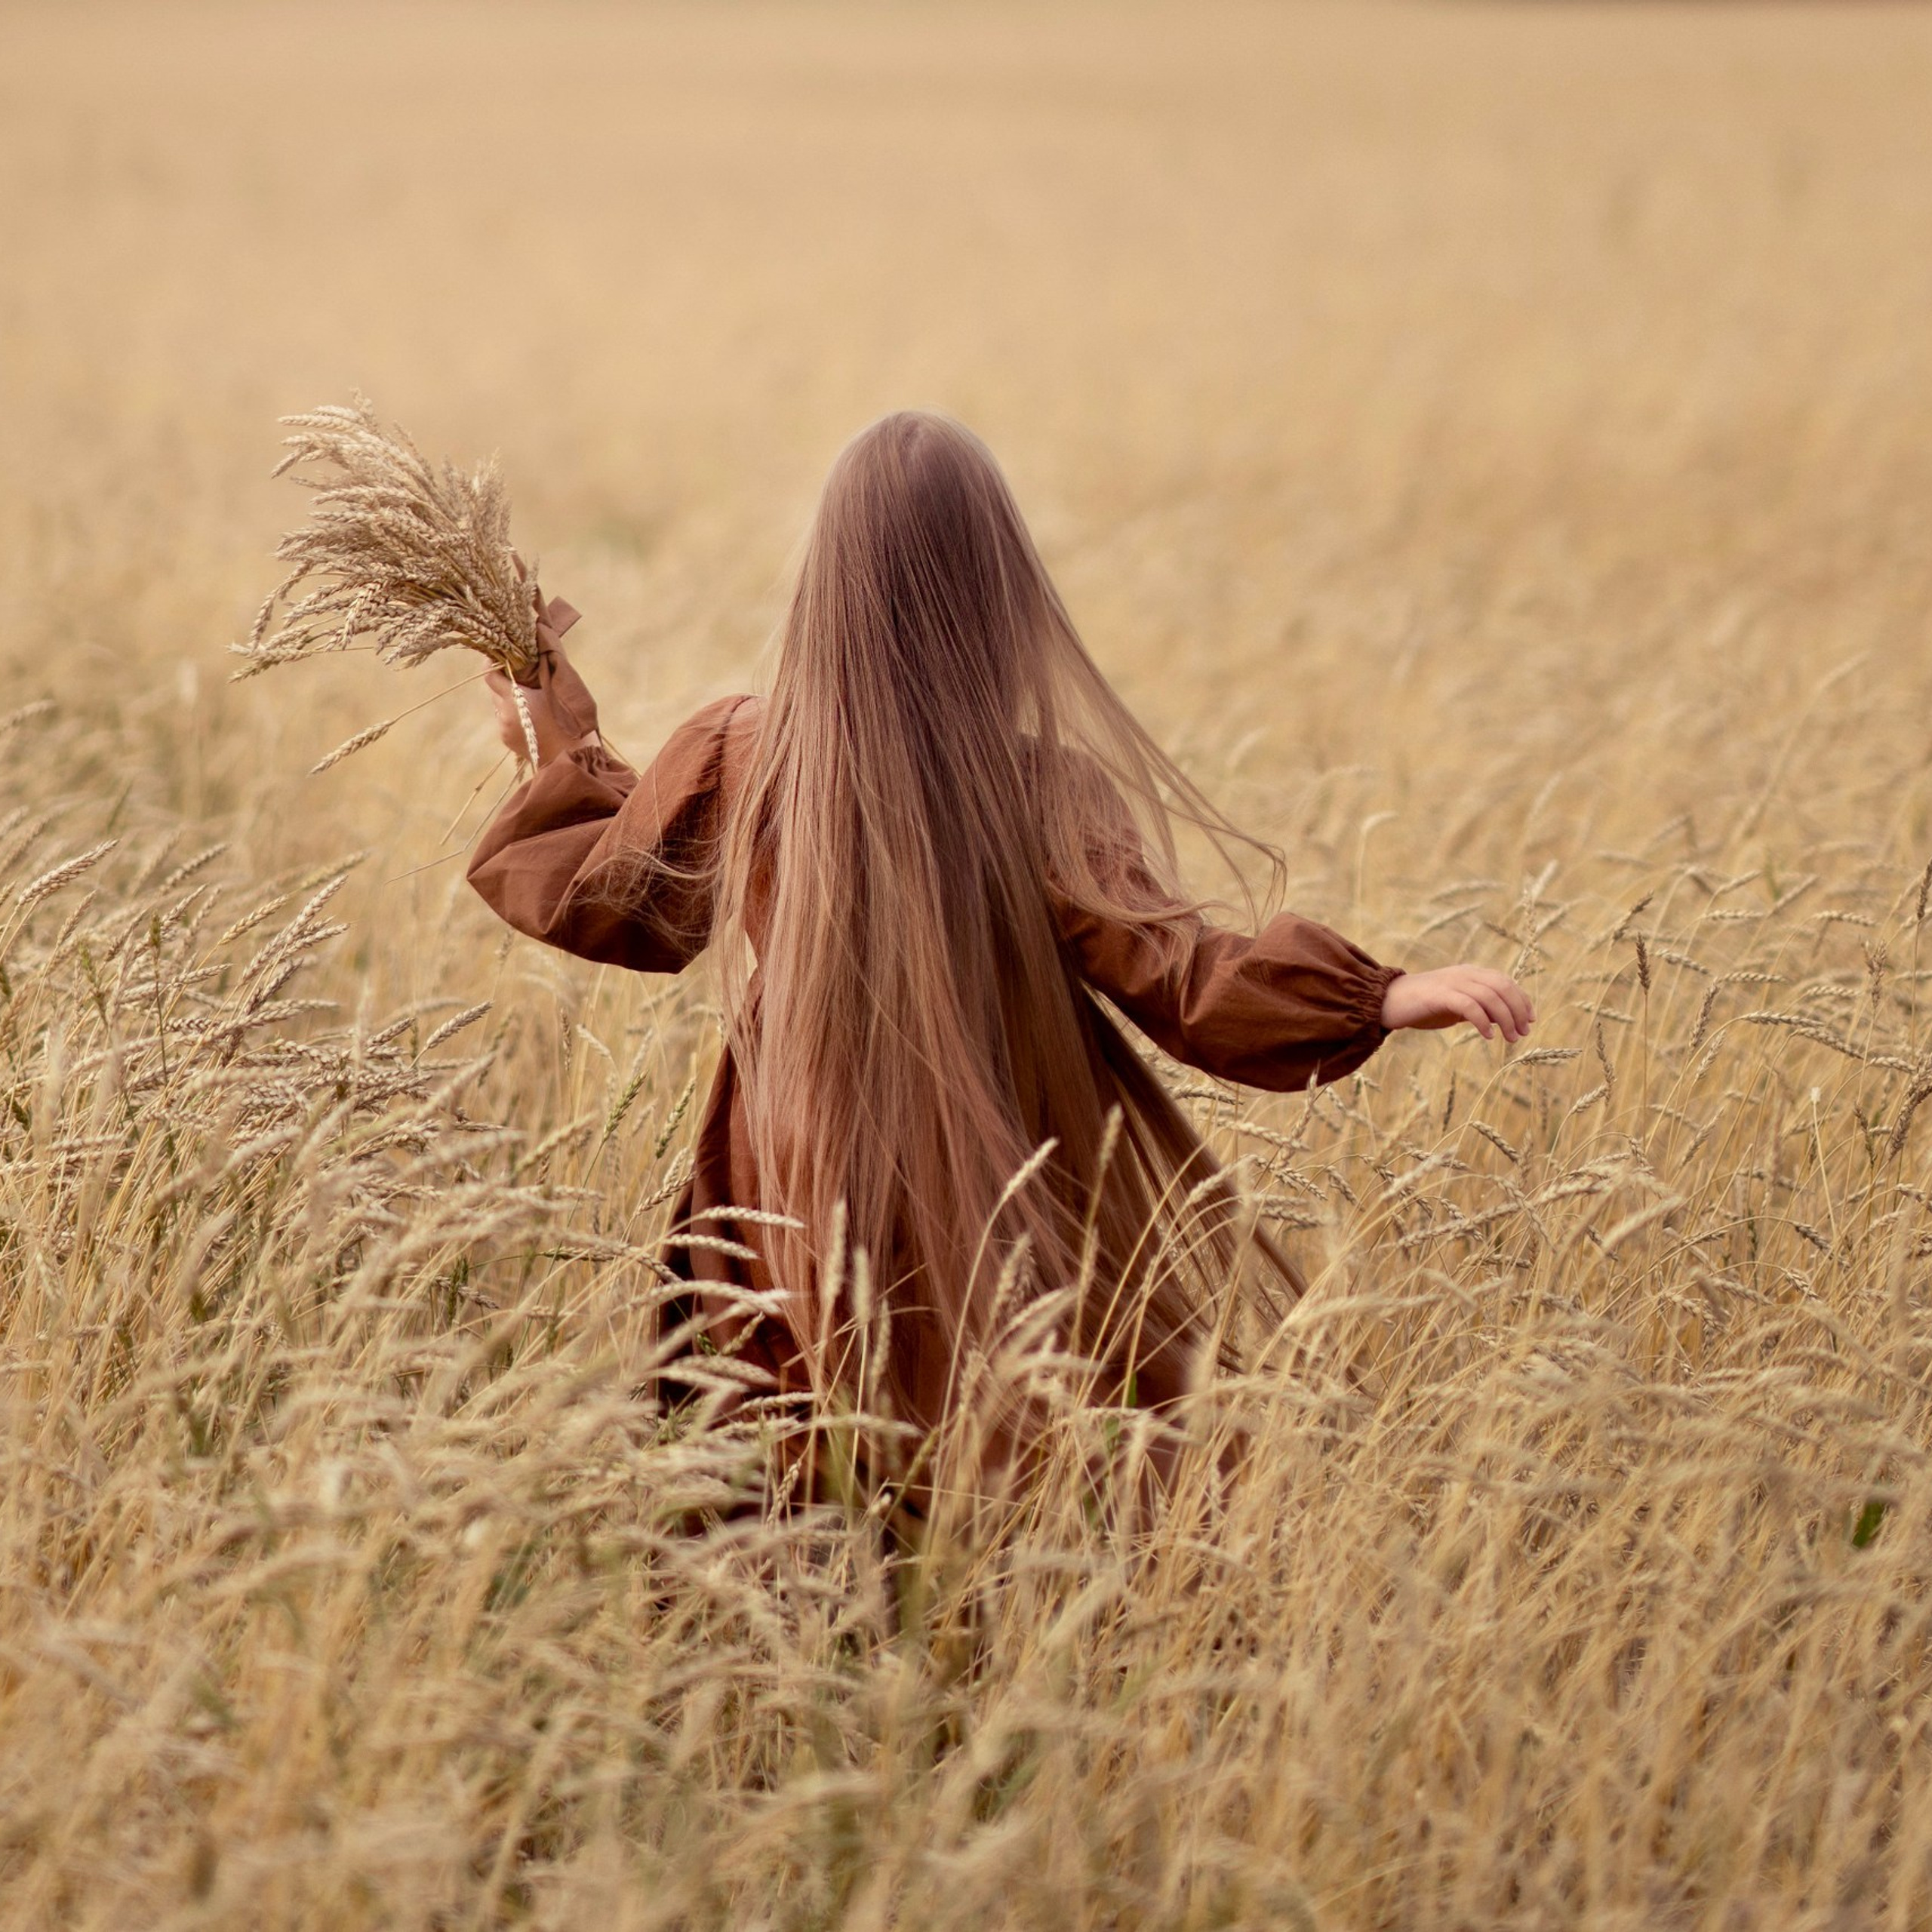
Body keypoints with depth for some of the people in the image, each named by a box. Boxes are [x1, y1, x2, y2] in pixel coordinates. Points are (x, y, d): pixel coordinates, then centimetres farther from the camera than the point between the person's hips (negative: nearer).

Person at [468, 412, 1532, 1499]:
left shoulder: (735, 759, -8)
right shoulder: (1040, 795, -15)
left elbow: (601, 905, 7)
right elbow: (1174, 973, -18)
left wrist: (568, 758, 23)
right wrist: (1383, 998, -21)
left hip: (798, 1218, 2)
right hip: (1008, 1236, -2)